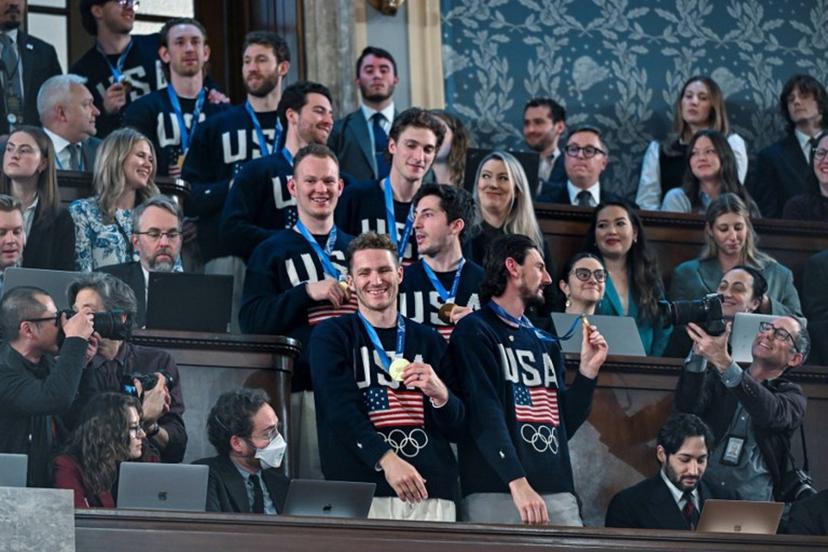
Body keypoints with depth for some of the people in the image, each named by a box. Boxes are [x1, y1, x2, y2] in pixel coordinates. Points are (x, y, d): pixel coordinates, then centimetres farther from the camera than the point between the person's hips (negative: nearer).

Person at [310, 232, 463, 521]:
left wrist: (440, 394, -7)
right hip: (360, 490, -3)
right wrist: (387, 459, -21)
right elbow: (341, 409, -6)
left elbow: (455, 429, 15)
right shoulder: (330, 337, 9)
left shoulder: (431, 342, 17)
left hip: (433, 491, 3)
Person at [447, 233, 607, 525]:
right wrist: (518, 482, -23)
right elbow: (484, 414, -12)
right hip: (496, 493, -6)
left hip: (558, 493, 6)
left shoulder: (545, 342, 22)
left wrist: (588, 369, 10)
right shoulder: (474, 332, 0)